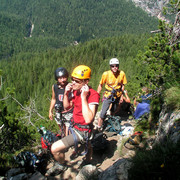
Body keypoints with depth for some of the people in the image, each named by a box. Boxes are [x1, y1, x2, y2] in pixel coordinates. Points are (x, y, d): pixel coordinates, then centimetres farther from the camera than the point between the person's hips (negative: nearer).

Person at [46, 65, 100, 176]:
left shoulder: (93, 95, -28)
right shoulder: (76, 91, -4)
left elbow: (88, 119, -37)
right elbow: (67, 107, 7)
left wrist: (83, 97, -37)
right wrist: (66, 94, -11)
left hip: (82, 131, -8)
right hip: (74, 126, 8)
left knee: (55, 148, -15)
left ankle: (61, 165, 17)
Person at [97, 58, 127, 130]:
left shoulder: (122, 74, -14)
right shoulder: (106, 74, -20)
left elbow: (122, 86, 1)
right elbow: (100, 85, -7)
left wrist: (121, 96, 5)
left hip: (117, 96, 3)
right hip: (108, 96, -3)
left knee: (113, 111, 21)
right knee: (103, 113, -10)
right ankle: (99, 128, 6)